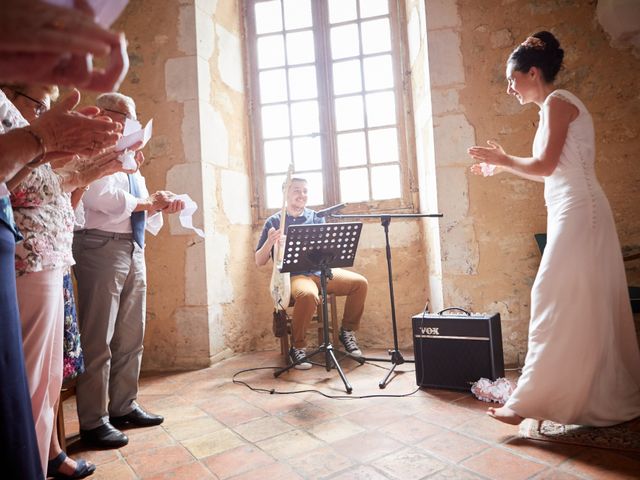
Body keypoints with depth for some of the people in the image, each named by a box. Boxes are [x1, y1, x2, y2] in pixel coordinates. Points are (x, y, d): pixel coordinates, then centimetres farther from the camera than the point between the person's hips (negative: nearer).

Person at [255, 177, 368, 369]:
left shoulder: (317, 217, 12)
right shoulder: (274, 222, 2)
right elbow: (259, 262, 1)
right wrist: (269, 242, -19)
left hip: (321, 271, 4)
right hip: (294, 276, -4)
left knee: (360, 283, -15)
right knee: (308, 295, -37)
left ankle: (347, 331, 7)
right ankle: (297, 347, -14)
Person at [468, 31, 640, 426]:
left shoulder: (557, 102, -8)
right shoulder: (557, 106, 19)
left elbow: (545, 166, -17)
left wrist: (502, 159, -2)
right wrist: (503, 166, 16)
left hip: (577, 215, -10)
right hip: (577, 214, 10)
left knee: (558, 306, -7)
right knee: (590, 308, 13)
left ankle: (531, 401, 0)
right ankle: (607, 395, 25)